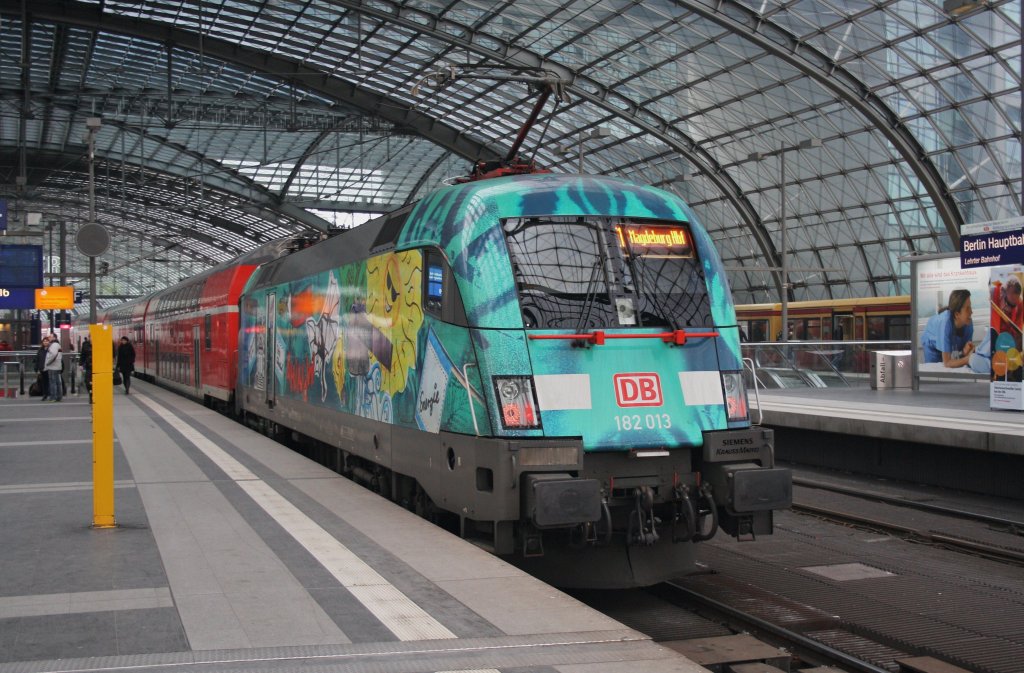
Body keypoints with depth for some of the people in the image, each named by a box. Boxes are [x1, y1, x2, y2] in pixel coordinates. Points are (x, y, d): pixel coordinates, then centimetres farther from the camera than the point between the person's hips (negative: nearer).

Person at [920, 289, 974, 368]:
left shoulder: (968, 323, -32)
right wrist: (968, 359, -52)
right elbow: (946, 363, -41)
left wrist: (965, 352, -40)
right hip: (932, 342, -4)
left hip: (953, 344, 4)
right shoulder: (946, 324, -44)